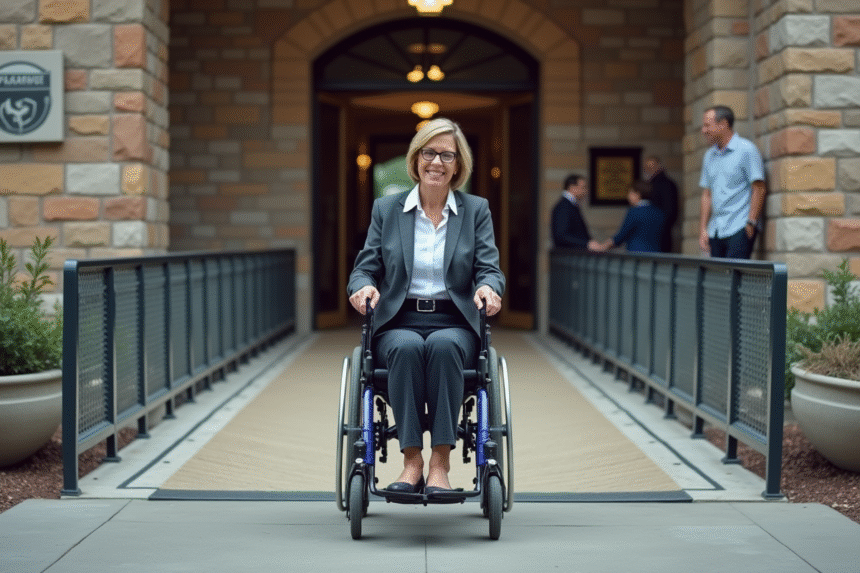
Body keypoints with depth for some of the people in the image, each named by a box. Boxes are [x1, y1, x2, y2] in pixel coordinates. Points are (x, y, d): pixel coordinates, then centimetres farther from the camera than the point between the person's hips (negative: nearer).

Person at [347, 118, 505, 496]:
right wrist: (364, 286, -16)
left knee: (442, 346, -35)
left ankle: (441, 461, -33)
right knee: (407, 348, -35)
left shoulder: (476, 211, 12)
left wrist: (488, 287, -21)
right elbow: (366, 268, 9)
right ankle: (411, 460, -32)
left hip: (454, 325, 0)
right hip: (399, 324, 0)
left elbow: (489, 268, 4)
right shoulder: (386, 209, 13)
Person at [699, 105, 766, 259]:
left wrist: (751, 223, -14)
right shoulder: (709, 156, 18)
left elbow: (758, 189, -8)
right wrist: (703, 229, 11)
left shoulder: (746, 149, -3)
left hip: (739, 229, -6)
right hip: (716, 231, 7)